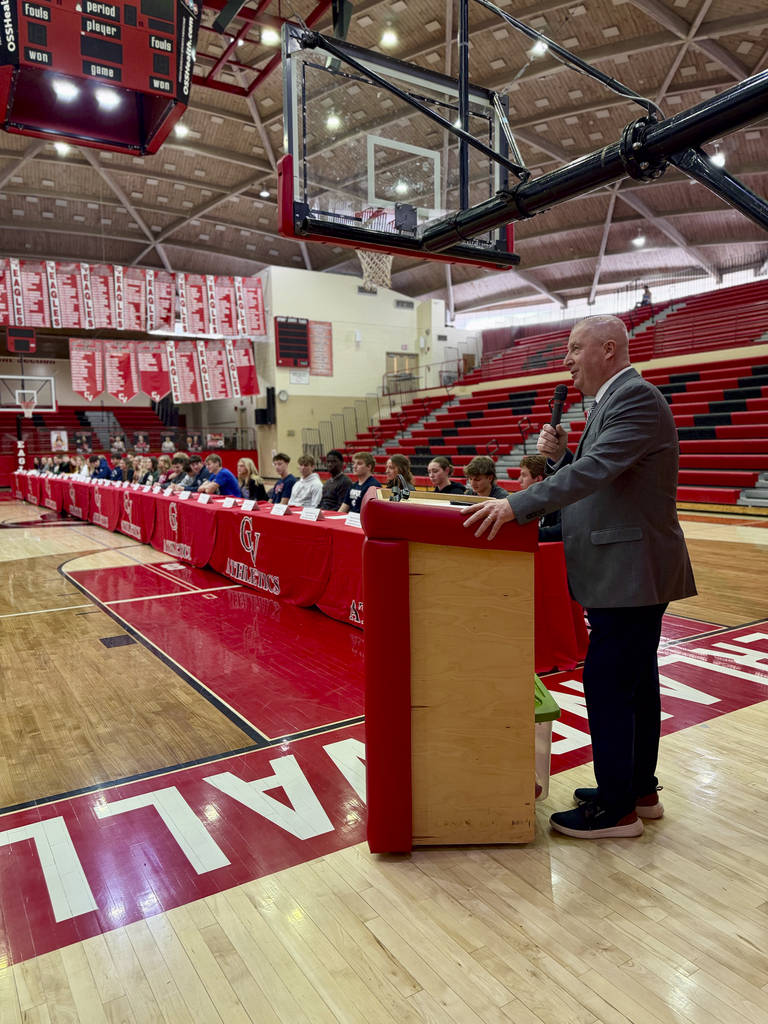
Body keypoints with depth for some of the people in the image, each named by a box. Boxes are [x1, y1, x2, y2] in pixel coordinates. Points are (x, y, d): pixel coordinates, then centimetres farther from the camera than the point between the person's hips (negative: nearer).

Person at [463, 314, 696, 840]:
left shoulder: (637, 398, -15)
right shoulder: (613, 401, 17)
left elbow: (596, 470, -28)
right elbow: (592, 478, 17)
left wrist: (518, 505, -31)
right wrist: (559, 455, 0)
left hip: (632, 573, -10)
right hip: (630, 573, 10)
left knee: (607, 684, -4)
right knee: (637, 682, 17)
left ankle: (616, 809, 10)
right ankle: (640, 790, 31)